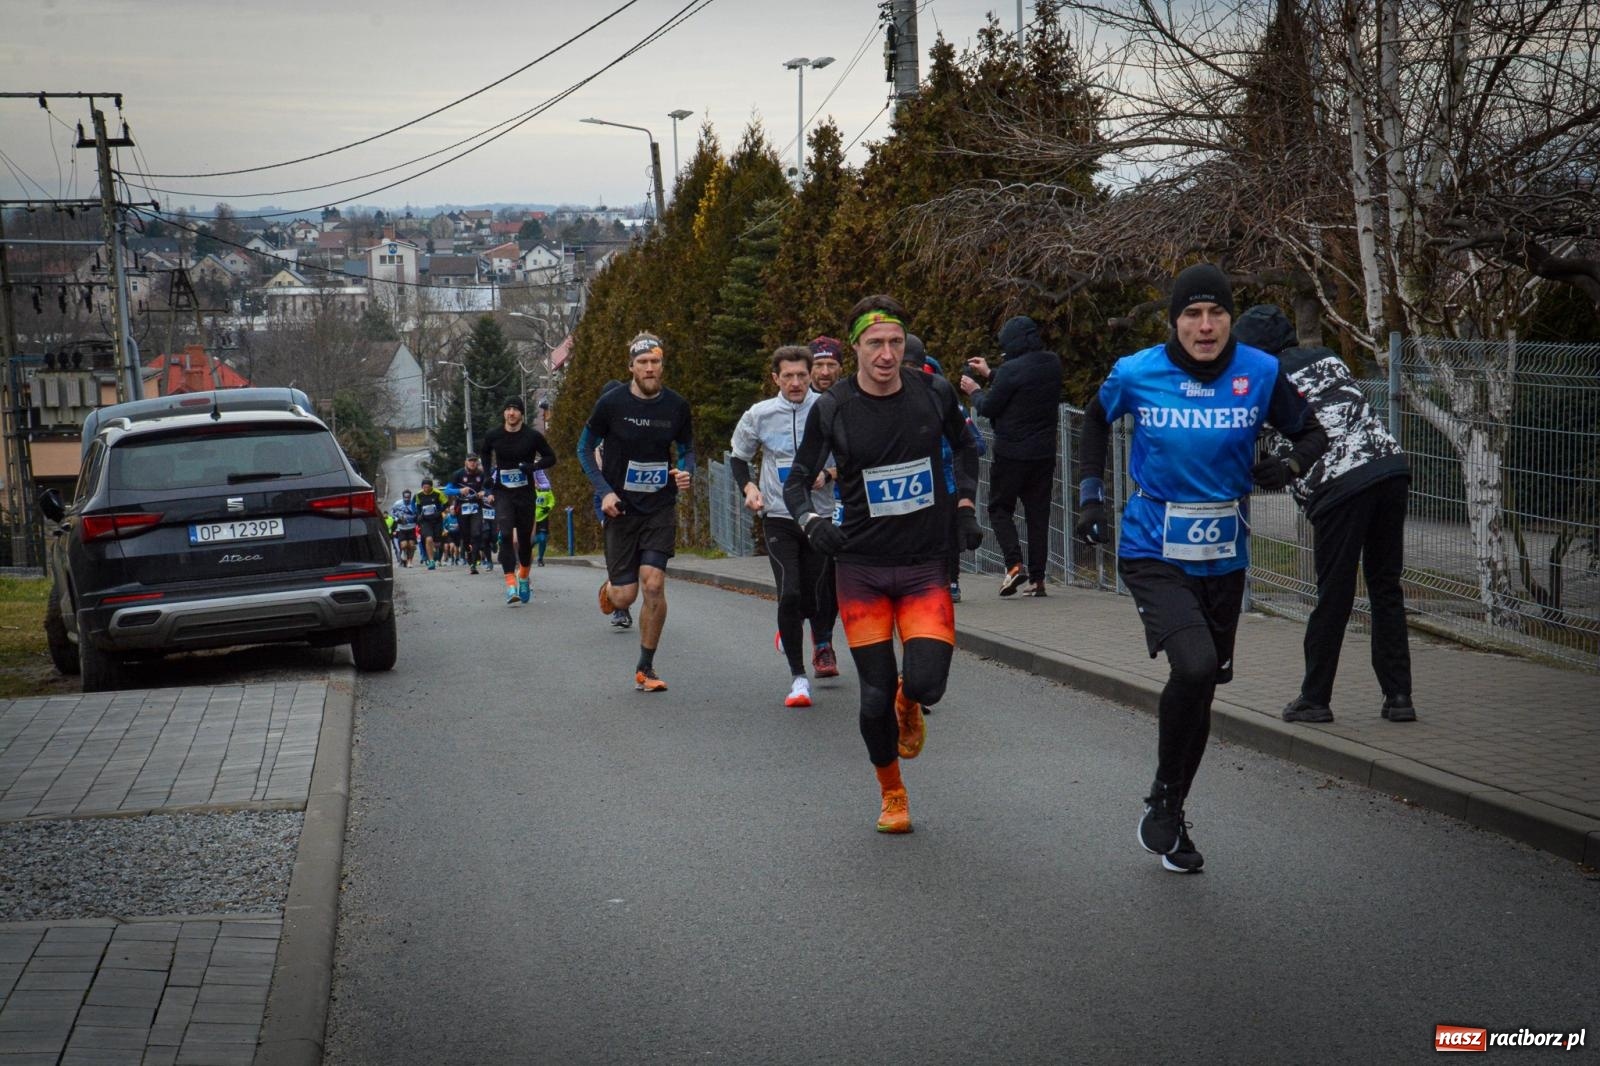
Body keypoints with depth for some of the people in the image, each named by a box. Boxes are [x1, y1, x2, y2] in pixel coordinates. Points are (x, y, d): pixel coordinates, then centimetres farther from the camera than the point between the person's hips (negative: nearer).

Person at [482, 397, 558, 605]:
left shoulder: (533, 436, -6)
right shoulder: (493, 436, -1)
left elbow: (551, 458, 3)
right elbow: (484, 457, 20)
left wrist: (533, 466, -14)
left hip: (525, 493, 0)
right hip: (502, 492, 0)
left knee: (525, 537, 9)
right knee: (506, 535, -17)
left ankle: (523, 578, 34)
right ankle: (511, 584, -22)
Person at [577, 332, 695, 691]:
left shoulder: (676, 406, -1)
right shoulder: (611, 403, -8)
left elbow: (687, 449, 13)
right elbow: (585, 448, 3)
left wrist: (686, 472, -9)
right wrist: (604, 491, -9)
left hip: (661, 509, 1)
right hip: (621, 509, -1)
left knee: (654, 585, -12)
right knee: (625, 595, -2)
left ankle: (645, 668, 4)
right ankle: (609, 588, 39)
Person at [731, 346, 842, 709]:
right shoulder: (759, 415, -1)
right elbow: (738, 457, 15)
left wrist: (827, 474, -12)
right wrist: (748, 487, -3)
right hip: (778, 516, -1)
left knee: (814, 595, 8)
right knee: (789, 594, -15)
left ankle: (820, 642, 44)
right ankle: (798, 677, -6)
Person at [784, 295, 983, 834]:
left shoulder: (934, 392, -2)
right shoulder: (831, 409, -7)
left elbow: (963, 447, 18)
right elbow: (797, 481, 1)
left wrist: (964, 505, 7)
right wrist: (812, 521, -19)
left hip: (926, 565, 1)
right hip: (861, 567, -1)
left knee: (925, 683, -16)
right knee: (876, 695, 0)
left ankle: (908, 703, 24)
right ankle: (891, 794, 25)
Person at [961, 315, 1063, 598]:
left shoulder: (1012, 370, -18)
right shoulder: (1052, 364, 4)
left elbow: (989, 407, -10)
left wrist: (974, 391, 10)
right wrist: (989, 374, 27)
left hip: (1012, 453, -6)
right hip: (1044, 452, 6)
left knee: (1000, 508, 7)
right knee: (1038, 513, 9)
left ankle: (1014, 564, -11)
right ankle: (1037, 578, 8)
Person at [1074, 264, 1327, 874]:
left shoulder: (1260, 373, -7)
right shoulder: (1137, 374, -9)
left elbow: (1310, 433, 5)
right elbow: (1096, 419, 12)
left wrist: (1289, 464, -17)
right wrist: (1090, 496, 7)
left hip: (1223, 558, 3)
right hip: (1153, 552, -3)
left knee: (1202, 686, 13)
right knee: (1195, 665, -25)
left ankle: (1171, 819, 34)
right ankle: (1162, 798, -1)